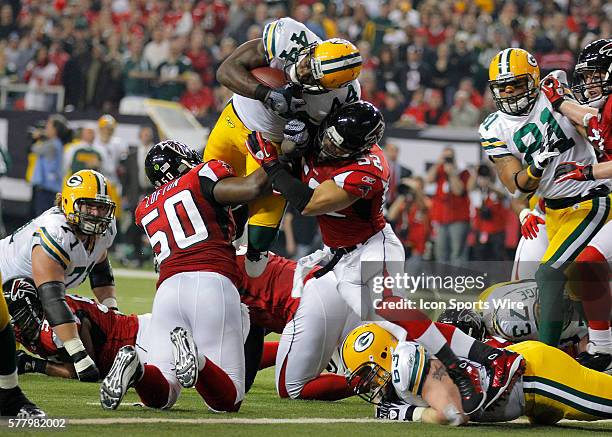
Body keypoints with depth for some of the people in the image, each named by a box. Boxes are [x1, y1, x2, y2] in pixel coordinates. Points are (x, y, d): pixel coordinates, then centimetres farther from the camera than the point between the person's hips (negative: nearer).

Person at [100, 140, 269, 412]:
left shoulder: (146, 210, 29)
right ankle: (195, 358, -35)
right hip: (212, 285, -4)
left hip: (168, 289, 4)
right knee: (228, 399, -5)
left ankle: (135, 369, -27)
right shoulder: (200, 178, 13)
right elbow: (252, 187, 0)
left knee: (160, 396, 5)